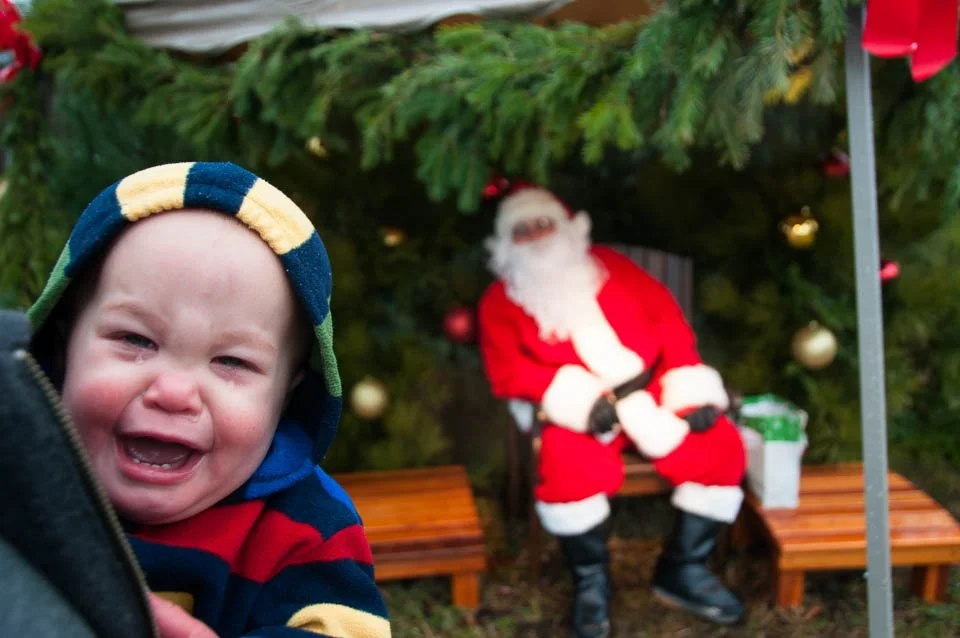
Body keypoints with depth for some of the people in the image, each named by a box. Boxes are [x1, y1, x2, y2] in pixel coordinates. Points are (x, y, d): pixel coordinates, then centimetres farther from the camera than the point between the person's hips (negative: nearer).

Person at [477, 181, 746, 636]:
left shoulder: (608, 265, 13)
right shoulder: (500, 300, 7)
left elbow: (667, 317, 9)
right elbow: (507, 371, -5)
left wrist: (690, 389, -5)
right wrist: (579, 399, -20)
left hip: (653, 393, 3)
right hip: (580, 413, -3)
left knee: (721, 448, -19)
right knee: (569, 468, -35)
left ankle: (683, 569, -1)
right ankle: (591, 581, -8)